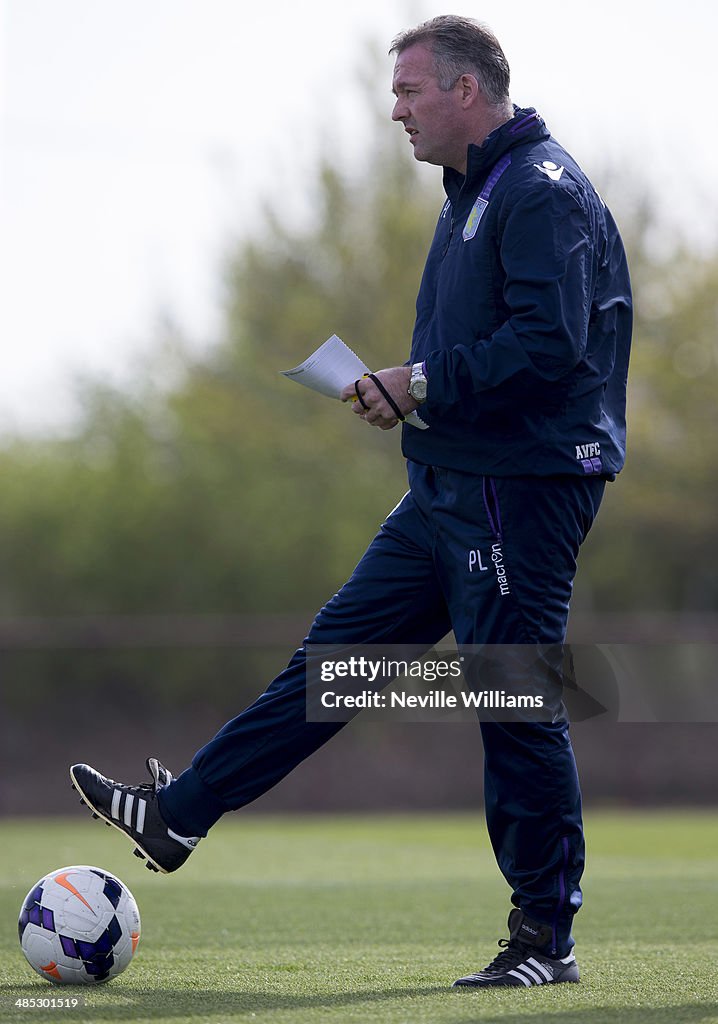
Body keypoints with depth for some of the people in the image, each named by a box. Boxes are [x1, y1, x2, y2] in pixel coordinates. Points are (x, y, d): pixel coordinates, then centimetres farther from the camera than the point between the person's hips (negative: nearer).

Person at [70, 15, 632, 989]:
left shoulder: (543, 192, -14)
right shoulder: (473, 192, 18)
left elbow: (552, 344, -24)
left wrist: (427, 382, -16)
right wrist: (411, 389, 8)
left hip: (521, 492, -10)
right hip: (448, 490, 10)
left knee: (518, 707, -4)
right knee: (337, 651, 10)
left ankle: (546, 937, 4)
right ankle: (178, 815, 12)